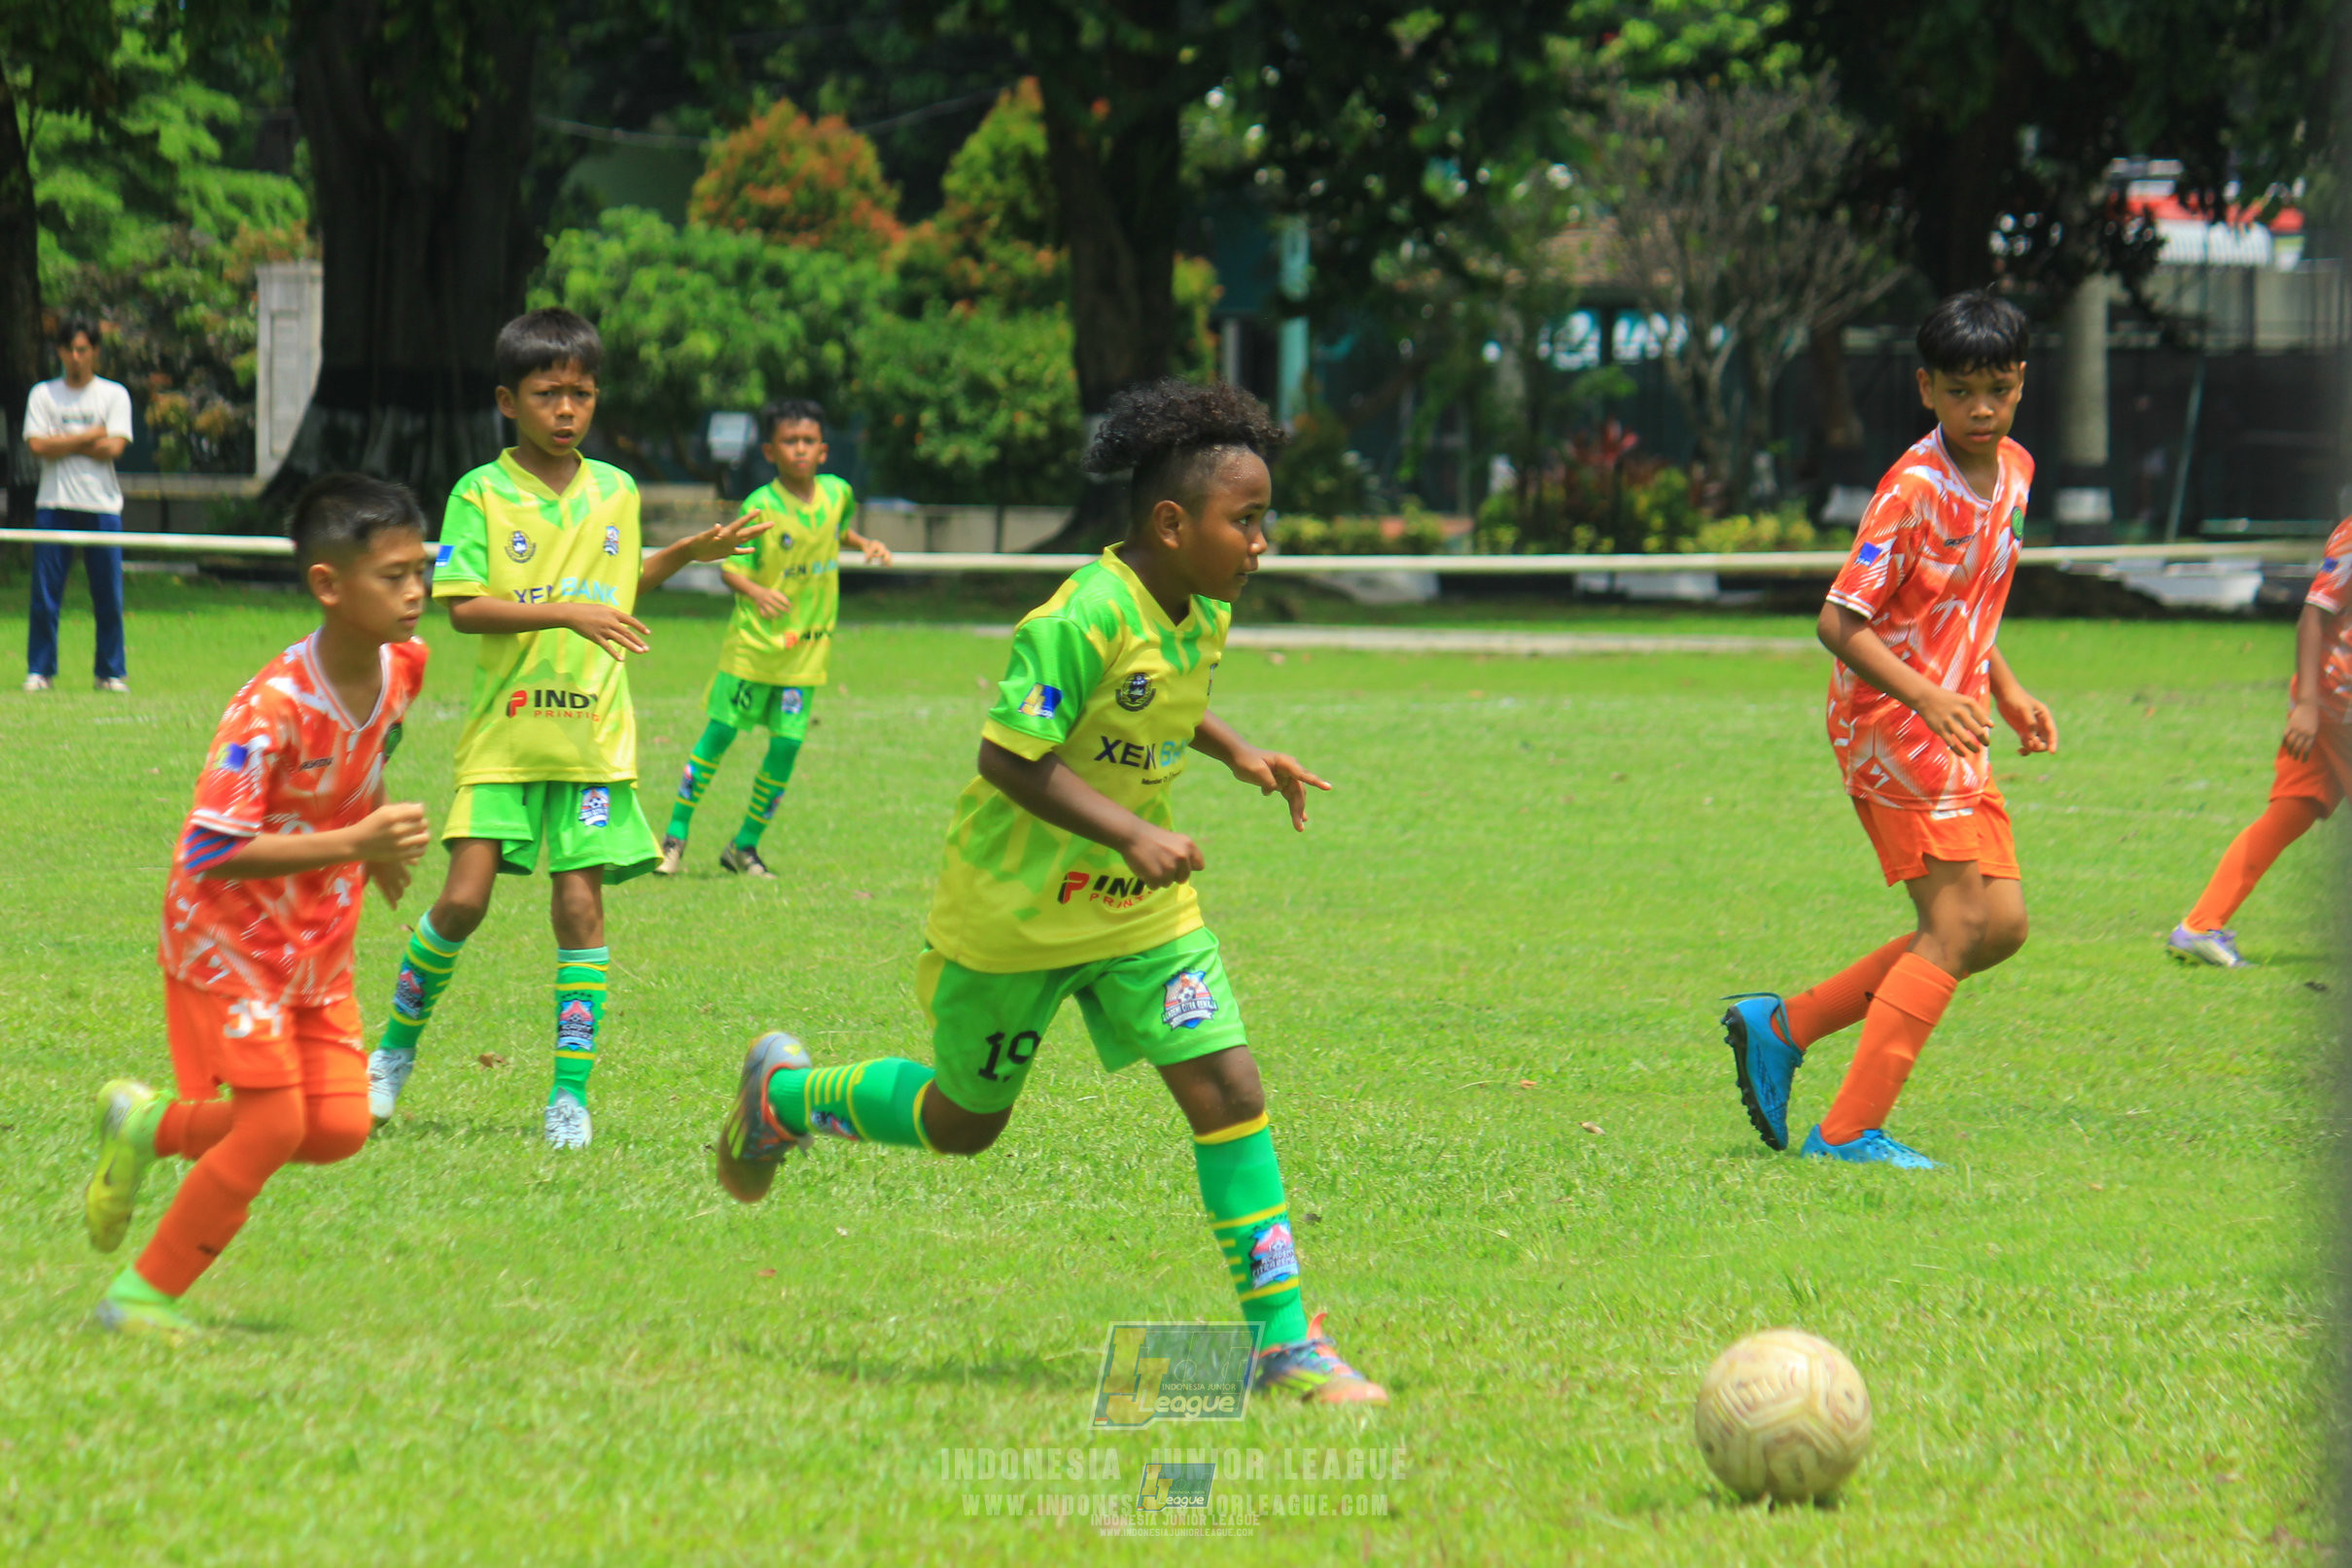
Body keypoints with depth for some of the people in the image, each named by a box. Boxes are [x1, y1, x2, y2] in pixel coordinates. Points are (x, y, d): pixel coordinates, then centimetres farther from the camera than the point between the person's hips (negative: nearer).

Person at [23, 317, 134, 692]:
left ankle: (112, 672, 7)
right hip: (54, 505, 0)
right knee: (45, 595, -3)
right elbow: (38, 446, -5)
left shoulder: (113, 395, 7)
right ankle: (39, 671, 4)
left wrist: (63, 444, -5)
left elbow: (114, 447, -6)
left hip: (102, 506, 0)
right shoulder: (43, 395, 9)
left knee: (109, 597, -1)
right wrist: (88, 437, -5)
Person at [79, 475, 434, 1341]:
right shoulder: (270, 708, -29)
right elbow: (213, 852, -32)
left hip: (320, 944, 7)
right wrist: (355, 842, -37)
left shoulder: (403, 664, -7)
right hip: (229, 937, -7)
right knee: (275, 1125, -11)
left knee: (340, 1127, 0)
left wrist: (378, 843, 7)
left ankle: (148, 1125, 23)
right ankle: (143, 1296, 6)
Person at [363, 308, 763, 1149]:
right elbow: (464, 606, -13)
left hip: (594, 735, 3)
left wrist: (688, 552, 14)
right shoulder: (482, 494, -4)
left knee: (581, 904, -3)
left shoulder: (615, 491, 10)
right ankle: (396, 1047, 14)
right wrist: (566, 611, -22)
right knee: (464, 897, -9)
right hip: (503, 733, -3)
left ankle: (571, 1093, 2)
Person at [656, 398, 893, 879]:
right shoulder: (760, 506, -13)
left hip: (807, 648, 4)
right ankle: (676, 835, 9)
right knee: (719, 734, -2)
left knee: (787, 744, 0)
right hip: (754, 641, -4)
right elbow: (730, 567, -18)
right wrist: (756, 592, -37)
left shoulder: (837, 493, 3)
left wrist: (867, 545, 7)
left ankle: (745, 845, 14)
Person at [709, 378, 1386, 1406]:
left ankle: (1283, 1341, -6)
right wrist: (1133, 835, -35)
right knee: (964, 1121, 13)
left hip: (1143, 910, 6)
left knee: (1230, 1091, -8)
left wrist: (1237, 753, 3)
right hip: (1017, 908, -6)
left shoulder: (1205, 615, -1)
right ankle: (782, 1098, 41)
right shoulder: (1084, 618, -27)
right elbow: (1009, 753, -28)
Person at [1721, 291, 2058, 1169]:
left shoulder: (2014, 471, 8)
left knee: (2001, 925, 5)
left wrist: (2006, 692, 12)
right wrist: (1929, 699, -30)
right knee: (1957, 924, -13)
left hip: (1951, 723, 9)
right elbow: (1840, 622, -21)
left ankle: (1783, 1028, 12)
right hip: (1889, 723, -9)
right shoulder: (1913, 489, -18)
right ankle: (1850, 1133, -10)